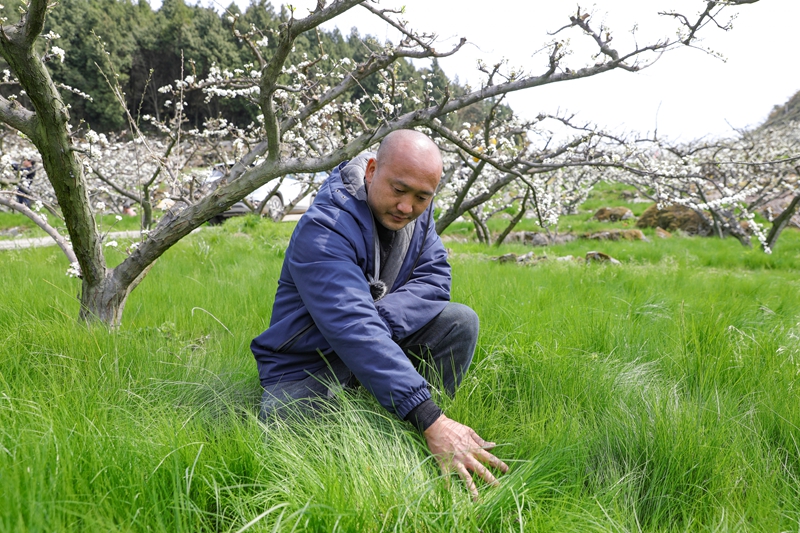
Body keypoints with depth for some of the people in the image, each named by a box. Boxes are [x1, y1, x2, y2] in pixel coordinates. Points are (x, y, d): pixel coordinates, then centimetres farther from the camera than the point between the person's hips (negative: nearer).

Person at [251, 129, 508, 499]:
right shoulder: (323, 231, -29)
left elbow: (435, 280, -9)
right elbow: (353, 330, -40)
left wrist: (378, 320, -30)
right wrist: (431, 421, -49)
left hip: (382, 343, 6)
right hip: (309, 362, -5)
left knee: (460, 321, -17)